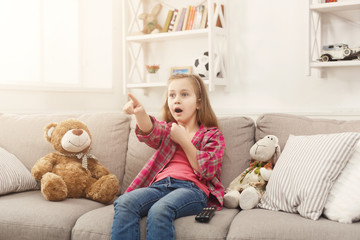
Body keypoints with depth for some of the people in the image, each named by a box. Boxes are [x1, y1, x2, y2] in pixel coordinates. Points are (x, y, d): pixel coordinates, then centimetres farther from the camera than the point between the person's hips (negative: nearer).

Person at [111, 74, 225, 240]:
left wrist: (183, 140, 1)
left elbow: (207, 171, 0)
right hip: (160, 185, 4)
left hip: (192, 187, -4)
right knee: (124, 203, -27)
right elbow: (151, 132, 0)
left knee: (159, 210, -36)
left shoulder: (212, 135, 16)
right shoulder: (168, 129, 26)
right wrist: (140, 113, -23)